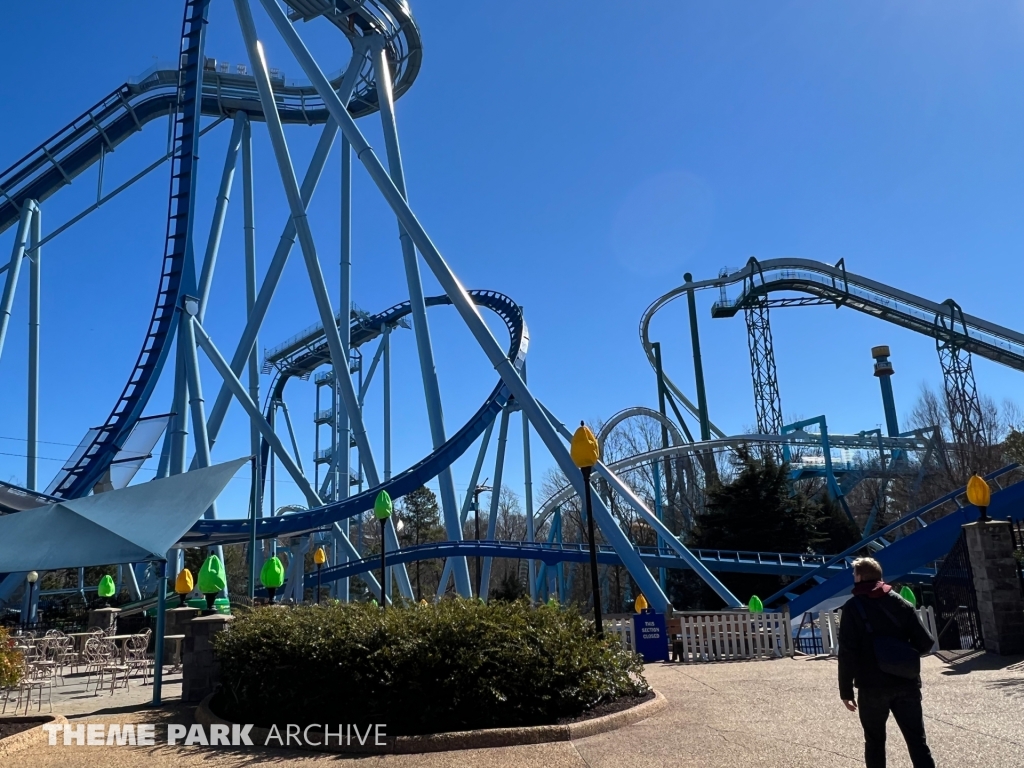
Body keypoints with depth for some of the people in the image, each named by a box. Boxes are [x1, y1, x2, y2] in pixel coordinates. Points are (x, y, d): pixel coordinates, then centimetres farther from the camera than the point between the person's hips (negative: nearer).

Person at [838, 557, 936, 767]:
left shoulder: (853, 607, -4)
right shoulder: (901, 603, 7)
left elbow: (847, 653, -11)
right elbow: (925, 643, 2)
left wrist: (846, 690, -5)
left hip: (873, 686, -3)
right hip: (906, 684, 3)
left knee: (875, 741, 12)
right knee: (917, 741, 6)